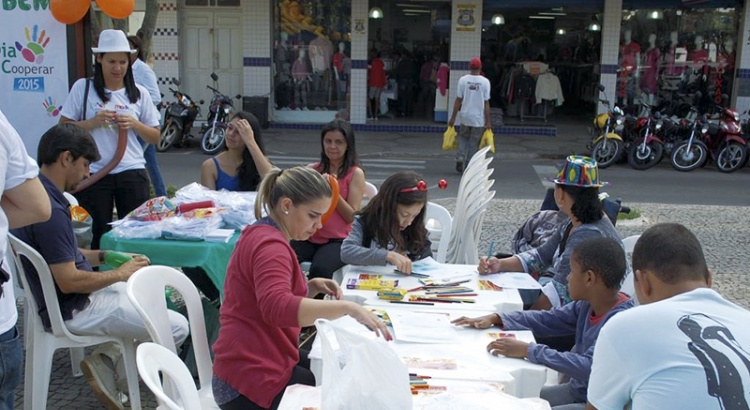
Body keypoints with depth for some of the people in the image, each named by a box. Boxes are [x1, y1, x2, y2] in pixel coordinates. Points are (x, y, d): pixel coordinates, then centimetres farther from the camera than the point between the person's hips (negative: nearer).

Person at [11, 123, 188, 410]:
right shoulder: (49, 209, -28)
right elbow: (69, 281, -28)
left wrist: (104, 256, 6)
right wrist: (120, 273, -14)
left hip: (68, 299, 10)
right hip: (72, 310, -10)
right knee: (177, 327, -10)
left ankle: (107, 358, 11)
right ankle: (113, 375, 8)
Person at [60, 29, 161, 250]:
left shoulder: (139, 93, 8)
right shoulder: (83, 88, 3)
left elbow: (155, 137, 11)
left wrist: (134, 124, -7)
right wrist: (93, 122, -12)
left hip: (132, 173, 2)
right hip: (93, 174, -1)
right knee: (99, 235, 3)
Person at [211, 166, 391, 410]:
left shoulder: (264, 235, 12)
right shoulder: (270, 245, -21)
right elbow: (277, 308, -39)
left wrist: (313, 287, 3)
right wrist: (348, 308, -42)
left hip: (258, 361, 10)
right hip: (253, 378, -10)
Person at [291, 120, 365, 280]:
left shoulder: (355, 173, 3)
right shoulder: (313, 170, 13)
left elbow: (352, 217, -3)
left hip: (339, 240, -3)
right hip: (309, 237, 3)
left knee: (320, 269, -34)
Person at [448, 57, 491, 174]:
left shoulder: (463, 80, -3)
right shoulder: (485, 82, -6)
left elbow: (458, 100, -2)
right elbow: (486, 103, -6)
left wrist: (453, 118, 5)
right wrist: (488, 122, 0)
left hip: (465, 117, 1)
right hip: (479, 118, -1)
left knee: (463, 137, 21)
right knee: (474, 143, 7)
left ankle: (460, 158, 1)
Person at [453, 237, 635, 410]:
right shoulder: (587, 305, 0)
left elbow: (589, 367, -35)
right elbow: (547, 319, 10)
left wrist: (528, 351, -34)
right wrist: (495, 319, 0)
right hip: (576, 390, 8)